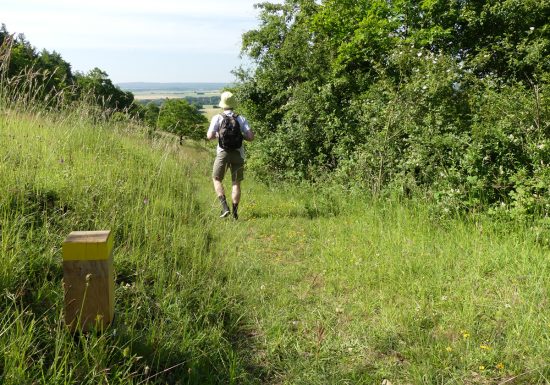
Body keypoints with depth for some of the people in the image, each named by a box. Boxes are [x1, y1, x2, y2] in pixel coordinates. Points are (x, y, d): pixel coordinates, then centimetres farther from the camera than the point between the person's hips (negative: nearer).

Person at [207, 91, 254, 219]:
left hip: (223, 153, -1)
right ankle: (235, 212, 6)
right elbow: (251, 137, -7)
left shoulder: (217, 118, -4)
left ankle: (225, 207, 0)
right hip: (238, 154, 2)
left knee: (216, 179, 15)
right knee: (236, 183, 11)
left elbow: (209, 136, -12)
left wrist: (217, 135, 9)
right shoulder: (241, 119, 1)